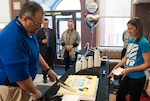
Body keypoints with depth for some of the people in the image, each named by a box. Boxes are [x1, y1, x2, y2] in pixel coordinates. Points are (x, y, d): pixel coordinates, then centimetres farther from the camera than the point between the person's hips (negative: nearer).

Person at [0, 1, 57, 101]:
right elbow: (20, 75, -28)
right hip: (11, 88, -8)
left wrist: (48, 69, 7)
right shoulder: (12, 38, -31)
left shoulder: (28, 30, -1)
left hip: (23, 83, 8)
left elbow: (36, 53, 13)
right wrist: (35, 92, -13)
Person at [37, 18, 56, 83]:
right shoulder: (39, 31, -1)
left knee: (51, 64, 10)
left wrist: (54, 48, 5)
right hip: (43, 50, -2)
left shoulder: (51, 31, 10)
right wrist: (41, 41, -18)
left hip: (51, 49, 3)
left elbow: (53, 40, 10)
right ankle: (45, 77, 19)